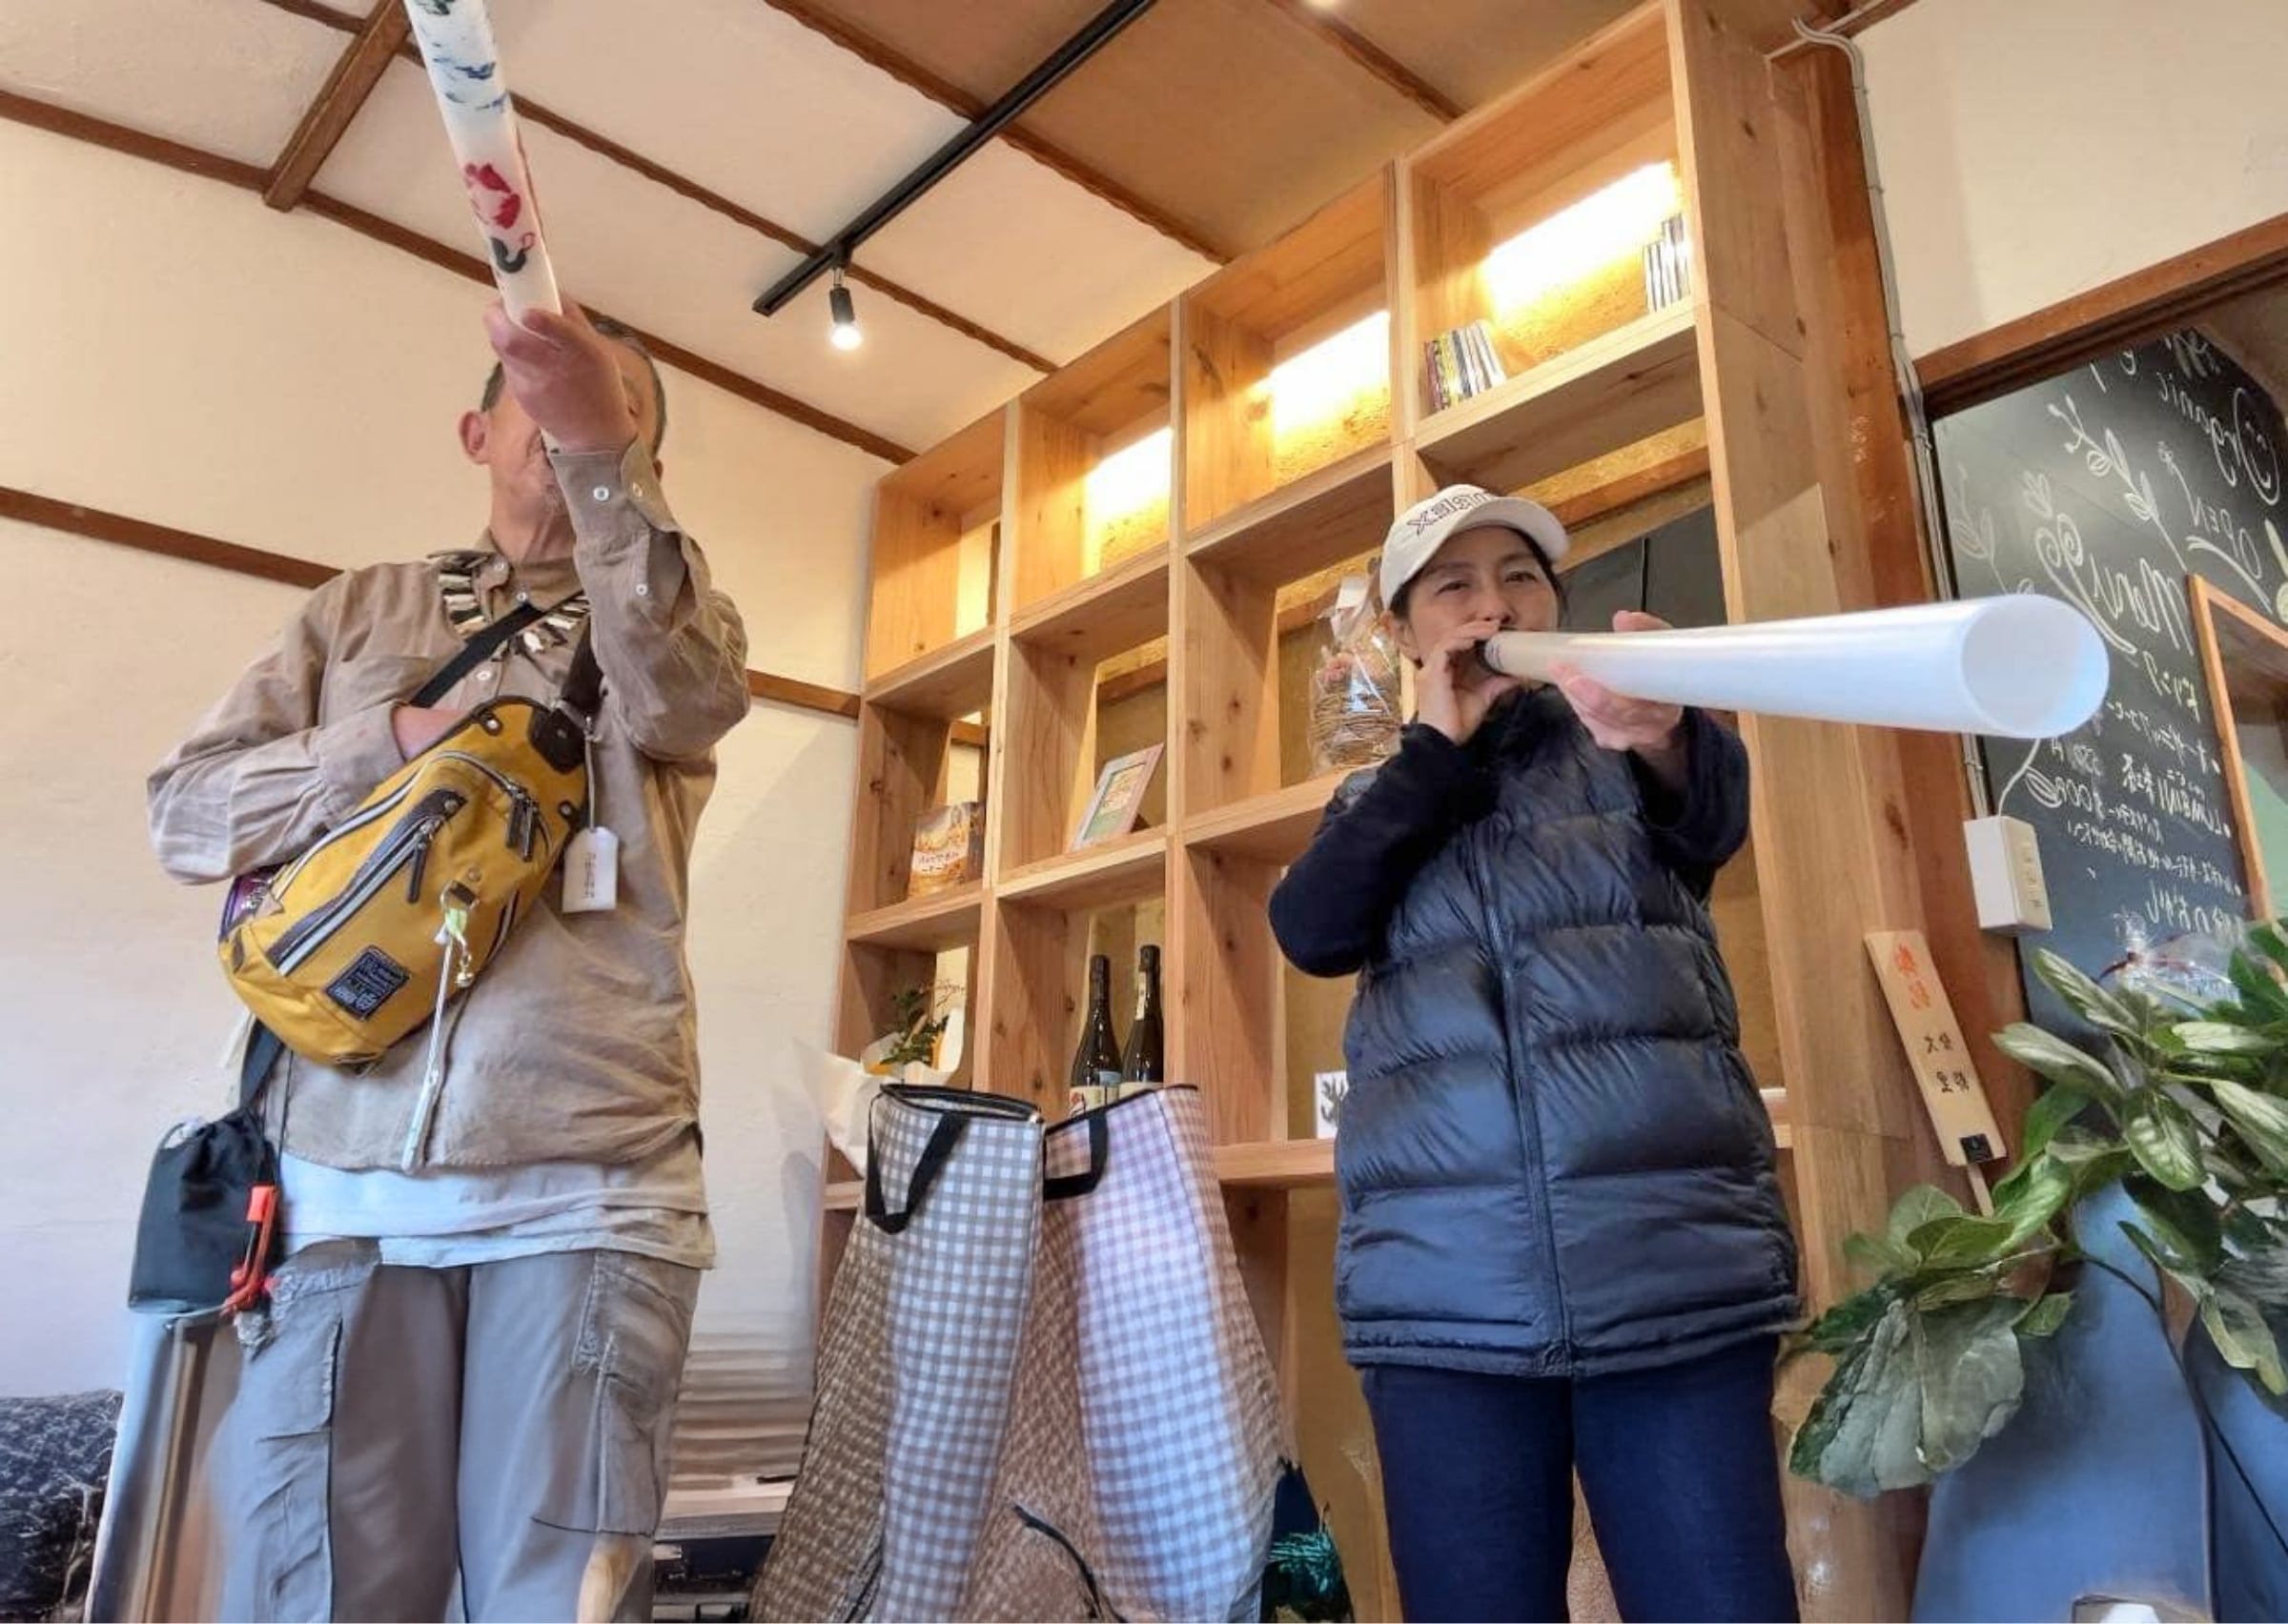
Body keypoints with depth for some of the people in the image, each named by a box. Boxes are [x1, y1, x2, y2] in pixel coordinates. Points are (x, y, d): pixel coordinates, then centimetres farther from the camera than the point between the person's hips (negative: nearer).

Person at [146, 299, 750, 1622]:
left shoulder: (672, 623, 12)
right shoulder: (362, 610, 17)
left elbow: (694, 701, -14)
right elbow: (186, 814, 11)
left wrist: (603, 456, -27)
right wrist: (391, 742, -5)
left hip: (587, 1180, -1)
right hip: (344, 1175, 2)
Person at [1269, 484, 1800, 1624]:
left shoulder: (1627, 750, 12)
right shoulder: (1378, 801, 17)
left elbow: (1714, 814, -11)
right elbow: (1310, 930, -2)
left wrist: (1663, 737, -34)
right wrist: (1441, 749, -2)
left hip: (1680, 1266, -1)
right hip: (1445, 1287, 2)